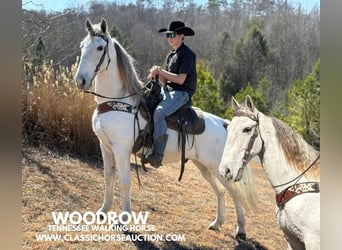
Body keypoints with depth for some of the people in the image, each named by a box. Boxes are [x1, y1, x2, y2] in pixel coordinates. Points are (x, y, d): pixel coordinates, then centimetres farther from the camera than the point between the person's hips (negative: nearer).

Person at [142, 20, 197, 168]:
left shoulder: (187, 54, -7)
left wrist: (161, 71, -13)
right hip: (168, 90, 9)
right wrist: (157, 73, -5)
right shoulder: (170, 55, 19)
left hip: (181, 93, -9)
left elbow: (180, 79, -16)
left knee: (159, 112, -32)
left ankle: (157, 156, -33)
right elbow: (164, 81, 16)